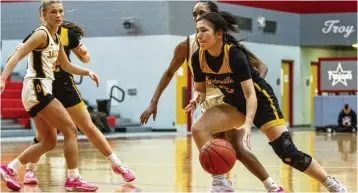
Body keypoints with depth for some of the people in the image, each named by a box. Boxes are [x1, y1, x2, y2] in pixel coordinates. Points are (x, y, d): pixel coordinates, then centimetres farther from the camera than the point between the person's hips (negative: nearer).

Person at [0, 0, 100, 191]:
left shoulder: (56, 38, 16)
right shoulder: (41, 34, -11)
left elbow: (67, 66, 27)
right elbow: (17, 55, -21)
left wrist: (87, 72, 11)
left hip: (41, 91, 10)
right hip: (36, 89, -10)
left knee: (49, 142, 13)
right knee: (70, 130, -9)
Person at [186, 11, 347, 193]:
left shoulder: (235, 55, -29)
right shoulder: (198, 58, -13)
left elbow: (250, 94, -31)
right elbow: (200, 89, 0)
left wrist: (248, 124, -45)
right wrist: (197, 98, -24)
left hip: (260, 100, -6)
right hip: (234, 103, 6)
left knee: (287, 152, -14)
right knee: (198, 129, -19)